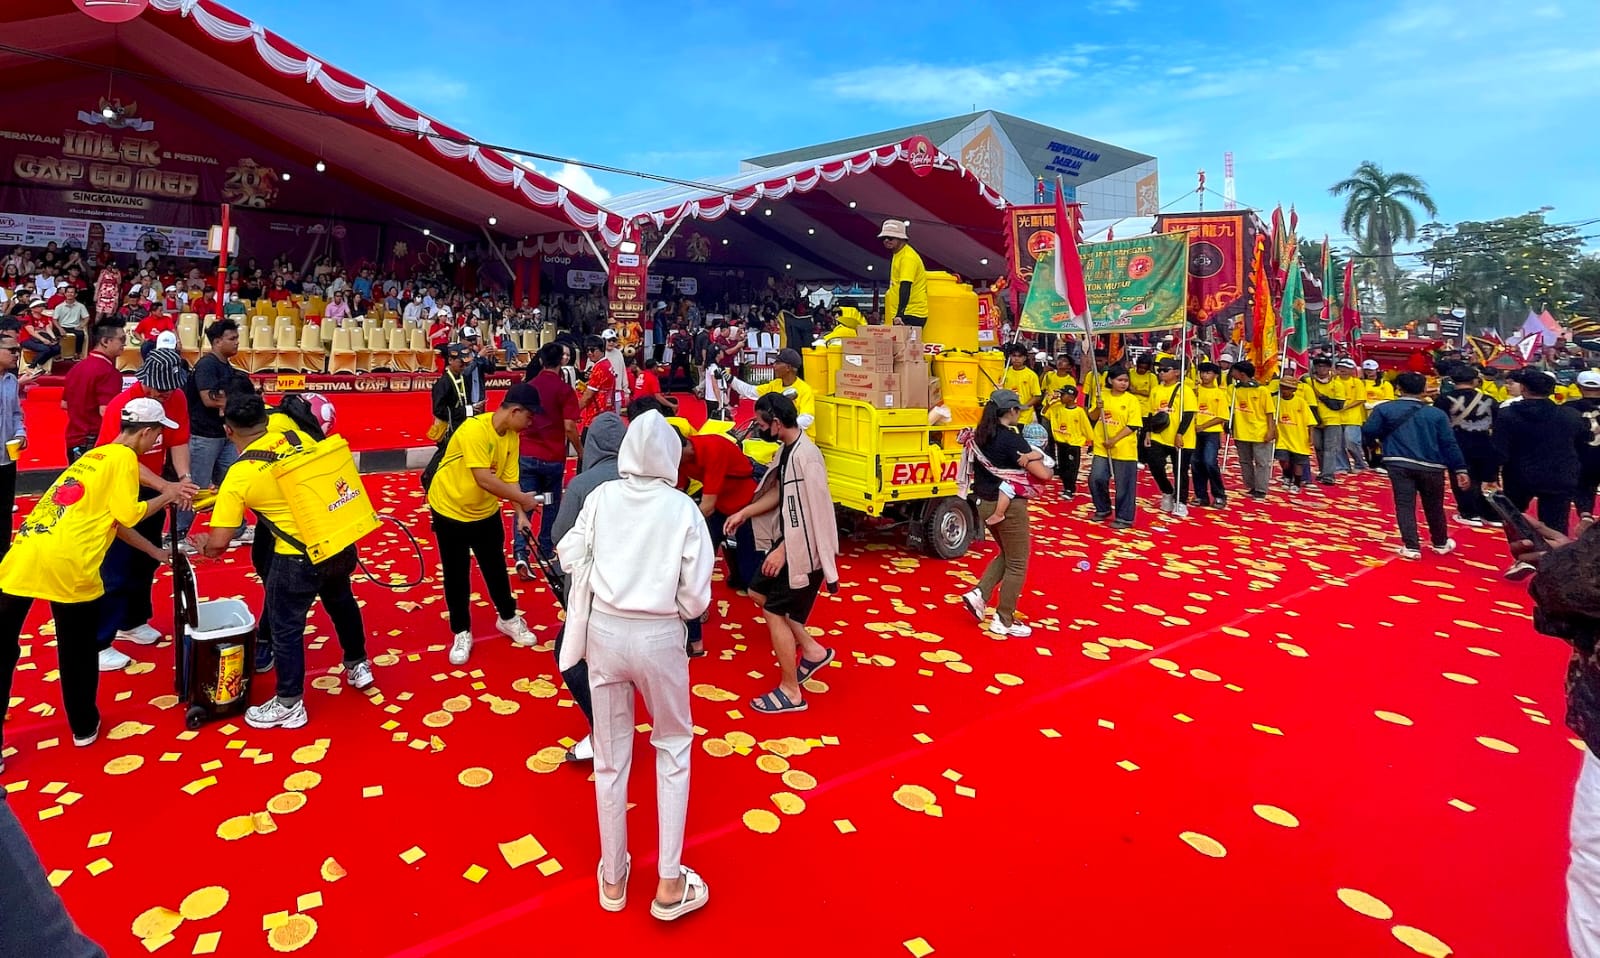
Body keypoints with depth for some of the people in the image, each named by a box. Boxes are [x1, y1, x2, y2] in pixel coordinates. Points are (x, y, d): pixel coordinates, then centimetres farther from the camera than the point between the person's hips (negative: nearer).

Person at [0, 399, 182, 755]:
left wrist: (156, 552, 38)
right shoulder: (123, 458, 2)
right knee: (78, 652, 12)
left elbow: (108, 519, 31)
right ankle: (84, 727, 26)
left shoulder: (94, 455, 26)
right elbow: (126, 515, -7)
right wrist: (167, 496, 9)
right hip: (67, 562, -7)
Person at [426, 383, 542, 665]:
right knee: (456, 575, 5)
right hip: (450, 510, -6)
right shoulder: (474, 429, -30)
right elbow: (484, 480, -34)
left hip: (486, 512, 6)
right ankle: (461, 633, 21)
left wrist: (521, 514, -16)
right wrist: (523, 499, -28)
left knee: (496, 568, 15)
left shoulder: (511, 437, -6)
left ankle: (508, 618, 35)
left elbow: (509, 479, -6)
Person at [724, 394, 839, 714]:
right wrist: (743, 513, 12)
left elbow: (813, 514, -26)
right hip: (789, 541, 10)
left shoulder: (806, 456, -26)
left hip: (804, 550, -10)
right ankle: (812, 650, 27)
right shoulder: (788, 448, 4)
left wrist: (783, 550, -22)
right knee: (759, 592, 20)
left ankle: (790, 692, 13)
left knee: (775, 612, -1)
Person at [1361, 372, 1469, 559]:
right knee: (1434, 507, 18)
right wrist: (1460, 469, 4)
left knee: (1404, 505, 3)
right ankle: (1440, 543, 36)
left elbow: (1368, 431, -7)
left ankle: (1411, 547, -4)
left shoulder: (1384, 409, 0)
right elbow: (1449, 444, 2)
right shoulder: (1437, 414, 5)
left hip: (1399, 465, -2)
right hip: (1431, 467, 2)